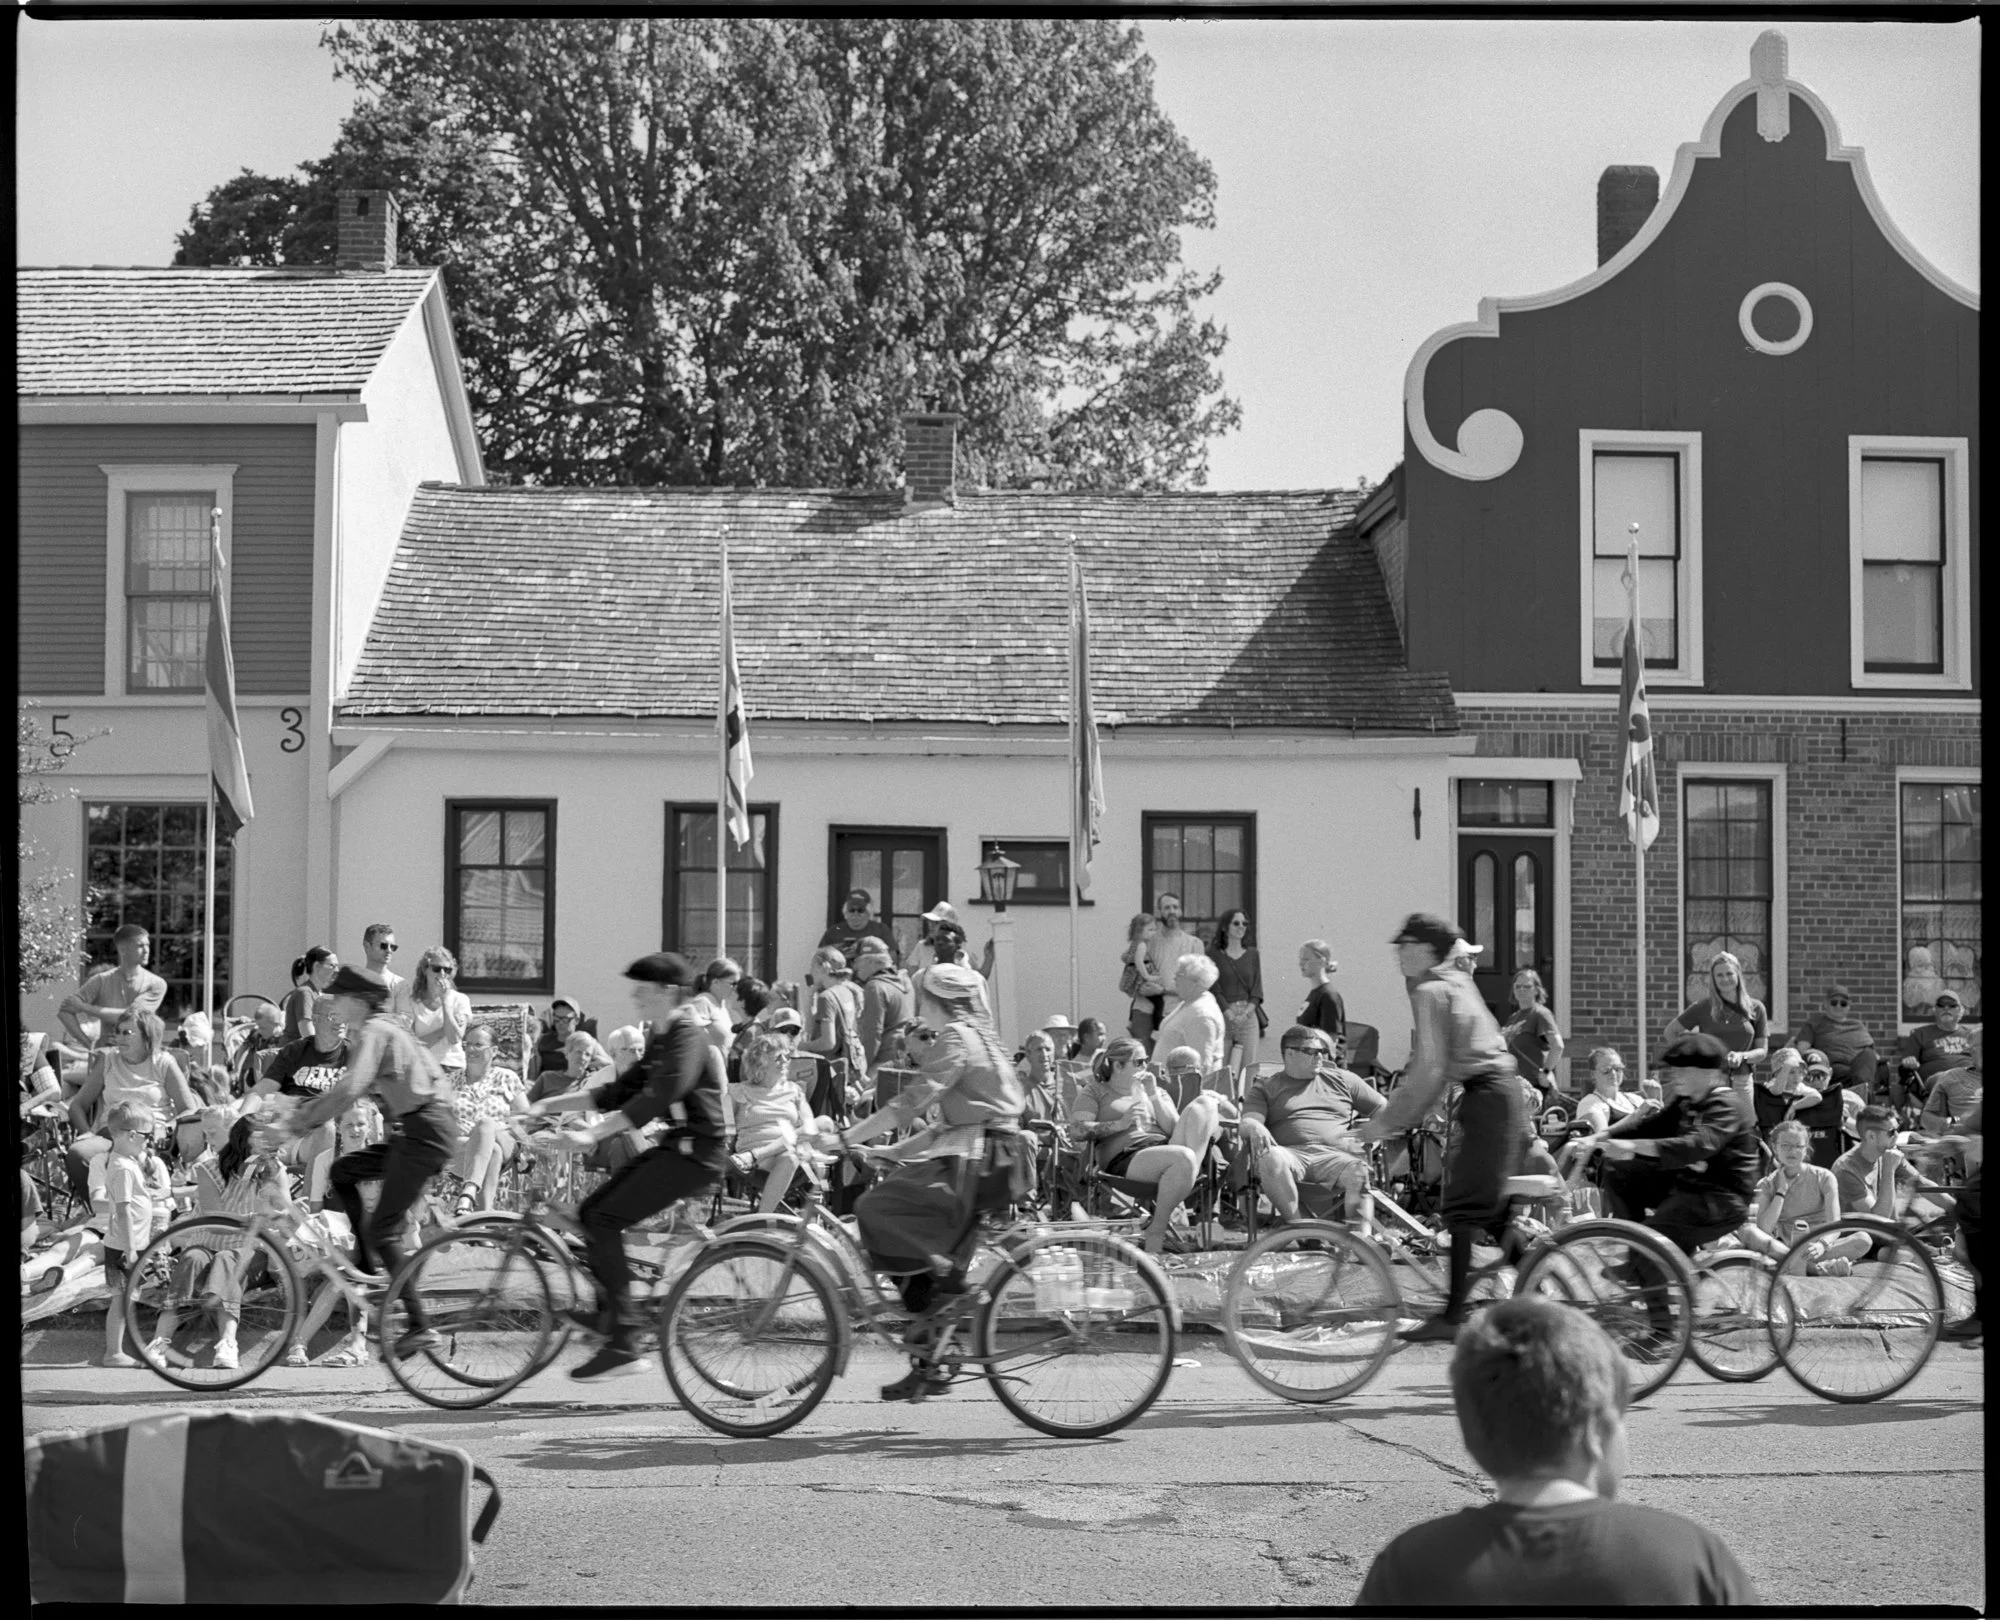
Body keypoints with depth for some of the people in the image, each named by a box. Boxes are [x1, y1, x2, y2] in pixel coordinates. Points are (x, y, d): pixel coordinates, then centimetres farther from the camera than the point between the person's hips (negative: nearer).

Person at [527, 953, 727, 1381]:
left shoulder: (686, 1036, -13)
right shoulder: (660, 1039, 18)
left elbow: (657, 1097, -26)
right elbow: (619, 1091, 20)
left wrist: (591, 1135, -32)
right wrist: (548, 1104, 13)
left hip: (695, 1152, -10)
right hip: (674, 1148, 10)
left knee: (604, 1221, -17)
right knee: (592, 1213, 7)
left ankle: (624, 1346, -18)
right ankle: (608, 1313, 15)